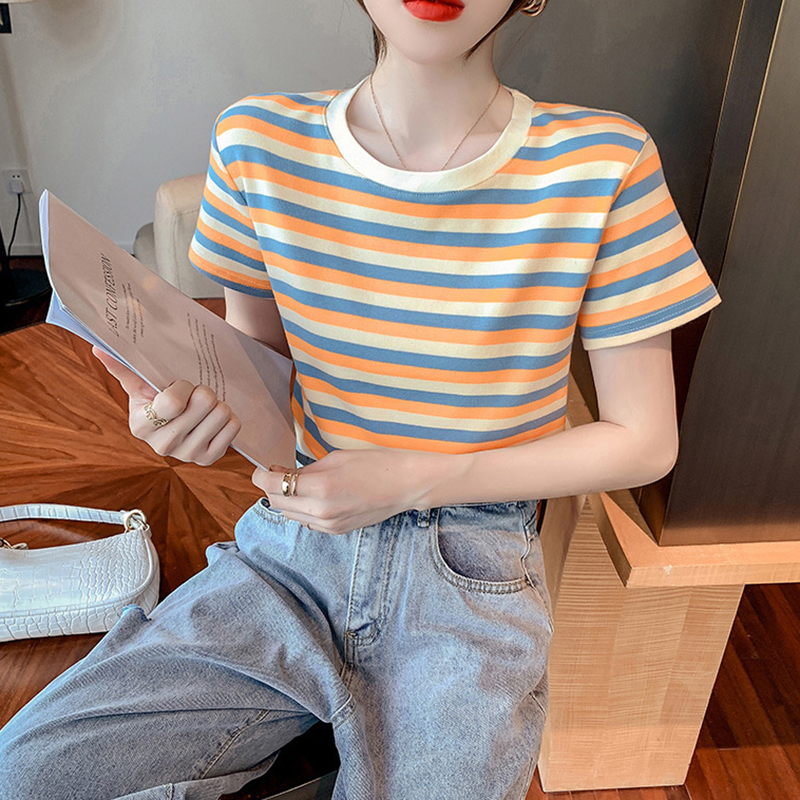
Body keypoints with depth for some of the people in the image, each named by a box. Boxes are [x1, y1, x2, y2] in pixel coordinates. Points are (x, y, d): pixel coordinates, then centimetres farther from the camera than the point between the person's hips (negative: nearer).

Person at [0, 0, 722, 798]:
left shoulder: (602, 167, -11)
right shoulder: (256, 142, -3)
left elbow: (644, 442, -6)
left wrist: (413, 479, -15)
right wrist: (192, 405, -15)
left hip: (469, 581, -1)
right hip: (289, 543, 3)